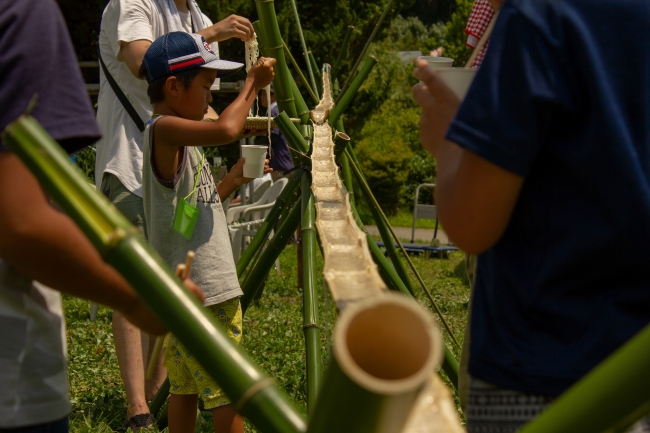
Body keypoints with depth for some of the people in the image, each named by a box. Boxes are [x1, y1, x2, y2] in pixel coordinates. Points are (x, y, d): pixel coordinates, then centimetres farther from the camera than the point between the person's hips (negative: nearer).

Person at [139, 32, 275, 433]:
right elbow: (225, 130, -33)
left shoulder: (178, 137, 14)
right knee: (228, 393, -5)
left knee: (186, 385, 15)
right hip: (201, 292, -10)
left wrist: (234, 179, 11)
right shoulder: (164, 129, -16)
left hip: (190, 289, 10)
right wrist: (252, 83, -19)